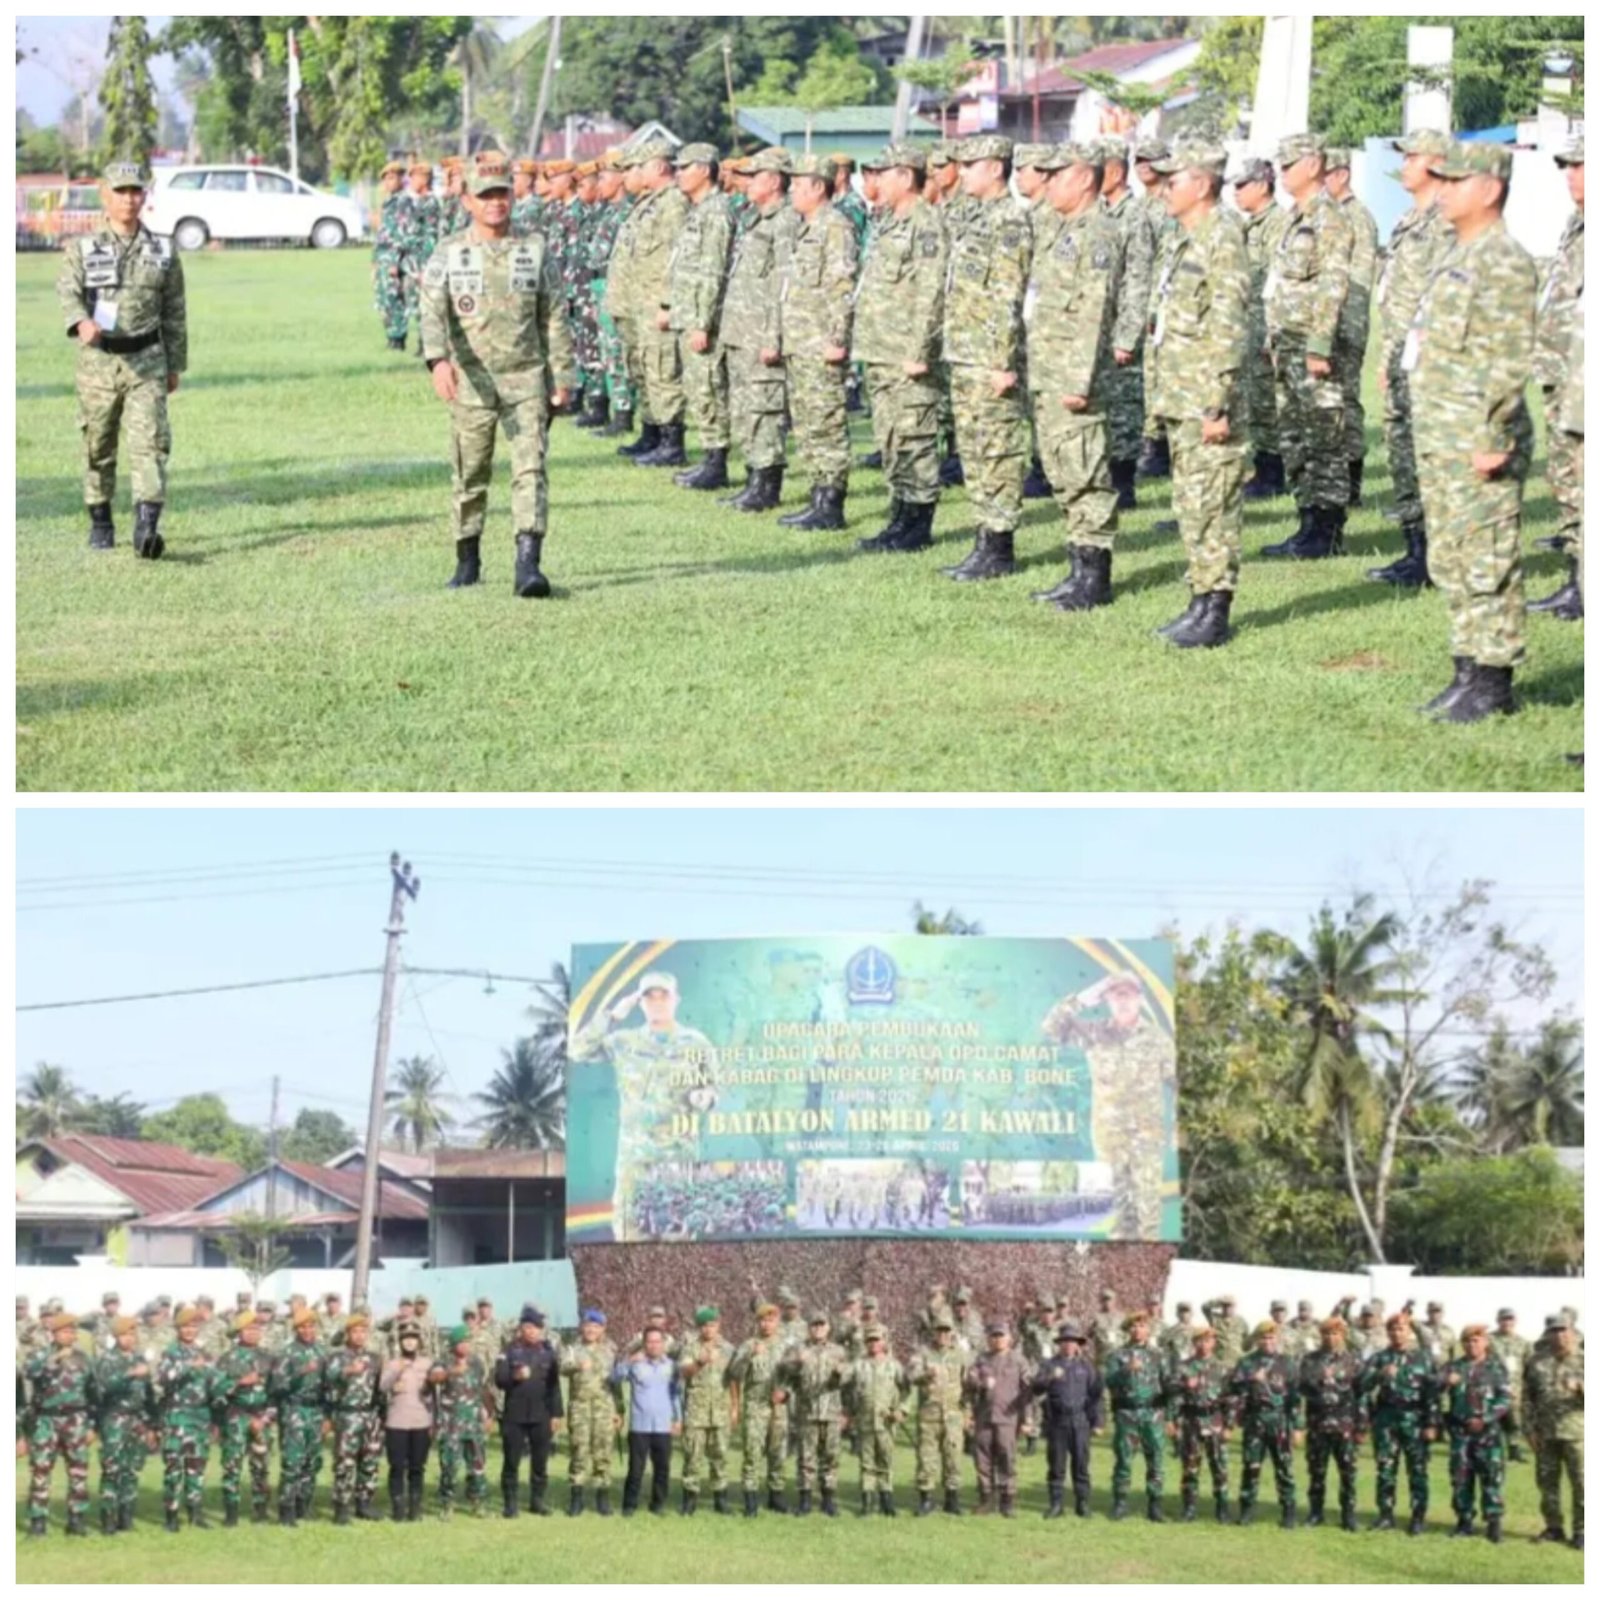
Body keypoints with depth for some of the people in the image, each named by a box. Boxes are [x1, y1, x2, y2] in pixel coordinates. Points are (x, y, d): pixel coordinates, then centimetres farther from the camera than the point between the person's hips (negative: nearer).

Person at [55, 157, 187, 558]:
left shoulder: (163, 252, 6)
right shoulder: (81, 249, 1)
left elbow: (174, 311, 12)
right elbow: (67, 291, -16)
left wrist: (176, 365, 13)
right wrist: (81, 322, -38)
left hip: (146, 360, 0)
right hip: (97, 360, 0)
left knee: (149, 442, -13)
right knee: (97, 447, 10)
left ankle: (147, 529, -22)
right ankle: (100, 522, 26)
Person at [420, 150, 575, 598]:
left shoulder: (534, 249, 5)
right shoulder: (449, 253, 1)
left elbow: (555, 318, 8)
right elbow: (432, 310, -12)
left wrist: (561, 377, 4)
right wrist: (438, 359, -30)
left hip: (526, 379, 0)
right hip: (471, 383, 0)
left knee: (530, 468, -13)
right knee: (470, 475, 9)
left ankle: (528, 565, -20)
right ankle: (467, 562, 25)